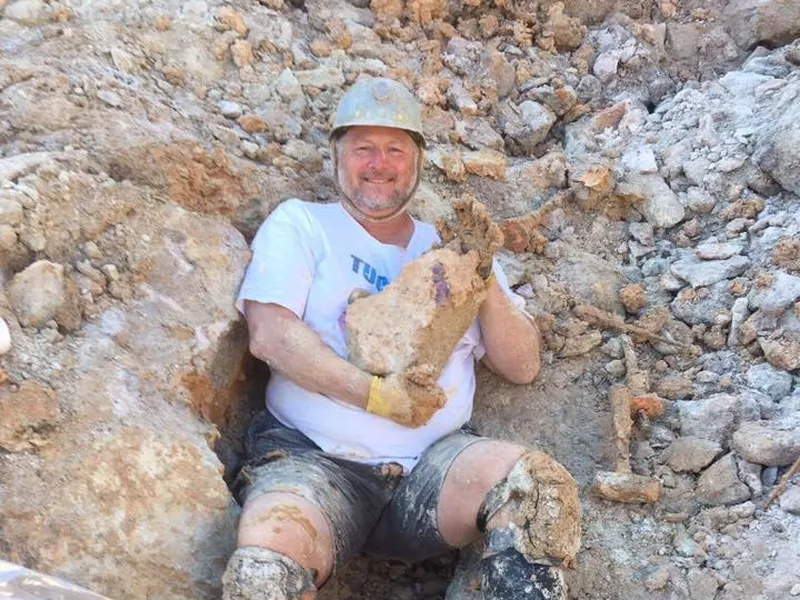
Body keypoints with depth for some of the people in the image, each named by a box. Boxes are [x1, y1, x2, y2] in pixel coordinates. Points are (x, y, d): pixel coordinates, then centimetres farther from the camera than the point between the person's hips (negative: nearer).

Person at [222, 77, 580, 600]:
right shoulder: (299, 224, 9)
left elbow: (523, 367, 12)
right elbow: (270, 335, -7)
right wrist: (378, 395, -17)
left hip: (433, 463, 3)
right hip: (314, 458, -2)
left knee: (544, 486, -26)